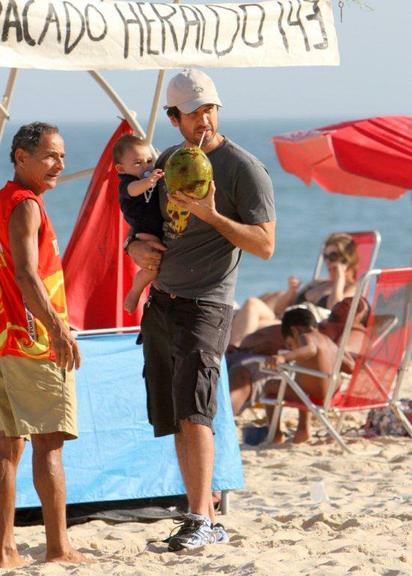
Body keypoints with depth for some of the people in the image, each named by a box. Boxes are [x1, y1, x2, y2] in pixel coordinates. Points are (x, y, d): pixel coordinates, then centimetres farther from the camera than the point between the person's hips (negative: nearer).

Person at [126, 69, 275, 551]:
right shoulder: (168, 161, 15)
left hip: (205, 306, -7)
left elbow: (265, 245, -10)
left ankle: (200, 519, -24)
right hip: (161, 303, 7)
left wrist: (210, 214, -21)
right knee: (175, 420, 7)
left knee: (193, 410, -21)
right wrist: (134, 245, 5)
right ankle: (208, 524, 13)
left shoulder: (244, 169, -7)